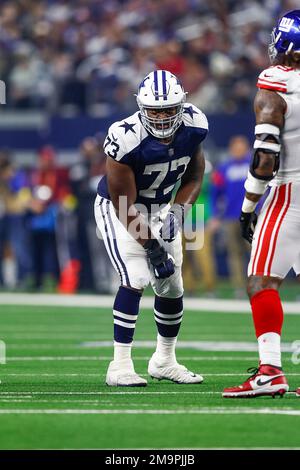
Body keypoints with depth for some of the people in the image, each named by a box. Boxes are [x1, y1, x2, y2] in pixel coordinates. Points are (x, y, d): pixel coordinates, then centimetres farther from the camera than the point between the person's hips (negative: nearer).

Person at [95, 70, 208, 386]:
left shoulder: (194, 126, -17)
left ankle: (164, 361, 28)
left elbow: (194, 177, 1)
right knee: (135, 279, -21)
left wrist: (179, 211, -16)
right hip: (119, 209, -6)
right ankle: (120, 366, -17)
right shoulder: (126, 139, -34)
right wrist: (152, 248, -26)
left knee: (172, 286, 8)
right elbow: (124, 205, -26)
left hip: (160, 208, 6)